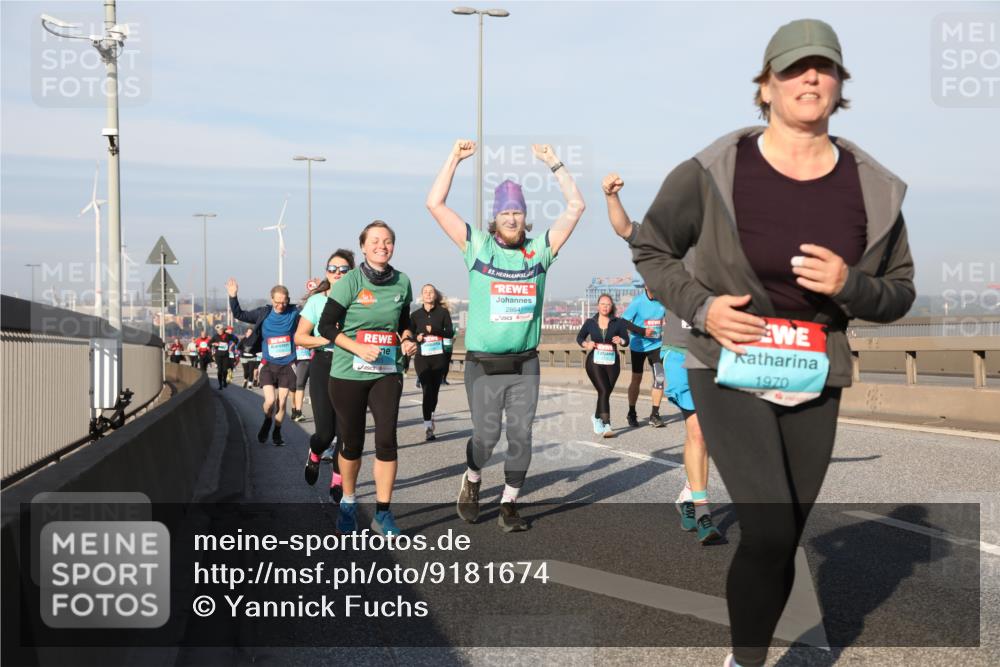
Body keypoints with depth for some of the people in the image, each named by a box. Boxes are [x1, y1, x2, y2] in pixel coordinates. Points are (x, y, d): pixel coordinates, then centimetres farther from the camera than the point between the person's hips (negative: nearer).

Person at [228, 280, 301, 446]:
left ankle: (277, 433, 25)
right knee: (270, 401, -11)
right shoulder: (263, 314, -2)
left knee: (281, 403, 4)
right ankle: (267, 422, 22)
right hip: (268, 365, 0)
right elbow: (239, 315, 4)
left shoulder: (294, 313, -5)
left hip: (287, 366, 0)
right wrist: (233, 297, -10)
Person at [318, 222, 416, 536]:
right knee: (352, 442, 9)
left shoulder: (402, 282, 3)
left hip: (388, 373, 2)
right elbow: (326, 326, -8)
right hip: (348, 374, -2)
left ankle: (382, 514, 1)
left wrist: (407, 341, -2)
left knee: (386, 439, -10)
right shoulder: (349, 282, -9)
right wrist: (359, 348, -19)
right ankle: (348, 502, 34)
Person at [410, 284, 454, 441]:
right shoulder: (415, 315, 6)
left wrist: (434, 330, -18)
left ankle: (430, 415, 36)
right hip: (422, 357, -1)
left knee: (434, 390, 9)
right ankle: (428, 426, -14)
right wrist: (416, 338, -10)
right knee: (427, 390, -12)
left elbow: (450, 332, -4)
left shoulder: (443, 312, 3)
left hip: (439, 357, 1)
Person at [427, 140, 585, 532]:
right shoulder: (477, 247, 1)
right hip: (483, 364, -2)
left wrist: (553, 162, 5)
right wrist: (455, 158, -2)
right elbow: (435, 204, -2)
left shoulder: (540, 250, 6)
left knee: (521, 436, 3)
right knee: (486, 434, 1)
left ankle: (509, 506, 15)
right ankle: (472, 480, 31)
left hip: (525, 364, 2)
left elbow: (576, 206, 7)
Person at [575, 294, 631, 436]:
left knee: (606, 393, 11)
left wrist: (621, 341, -23)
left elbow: (626, 340, 0)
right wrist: (585, 344, -7)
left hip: (612, 362, 2)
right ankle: (606, 426, -19)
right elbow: (579, 337, 14)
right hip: (595, 361, -2)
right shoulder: (590, 323, 4)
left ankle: (597, 418, 38)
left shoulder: (618, 323, 2)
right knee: (603, 391, -16)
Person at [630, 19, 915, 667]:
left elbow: (900, 292, 7)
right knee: (770, 532, -16)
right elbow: (650, 249, 3)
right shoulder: (714, 172, -11)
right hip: (730, 373, -4)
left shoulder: (873, 188, -3)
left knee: (783, 543, 13)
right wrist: (700, 306, -13)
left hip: (815, 381, 4)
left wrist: (851, 285, -16)